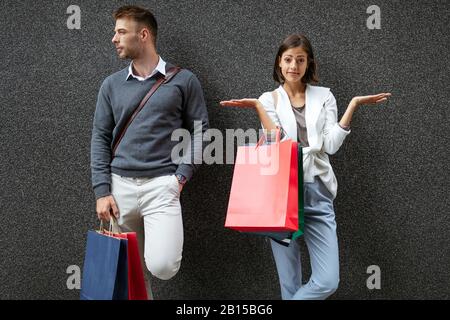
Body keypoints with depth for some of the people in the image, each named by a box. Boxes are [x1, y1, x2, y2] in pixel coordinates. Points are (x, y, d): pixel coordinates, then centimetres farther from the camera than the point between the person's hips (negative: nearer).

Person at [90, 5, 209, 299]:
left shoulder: (183, 80, 2)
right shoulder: (112, 84, 10)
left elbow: (199, 130, 4)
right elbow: (100, 138, 8)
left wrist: (182, 176, -7)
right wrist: (102, 191, -1)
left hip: (162, 184, -3)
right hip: (119, 185, 3)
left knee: (162, 267, -17)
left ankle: (166, 238, 16)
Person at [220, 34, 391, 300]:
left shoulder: (324, 96, 11)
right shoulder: (270, 99, 7)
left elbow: (331, 145, 1)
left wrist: (353, 106, -4)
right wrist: (257, 107, -12)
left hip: (318, 193, 2)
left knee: (328, 281, -7)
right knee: (291, 284, 1)